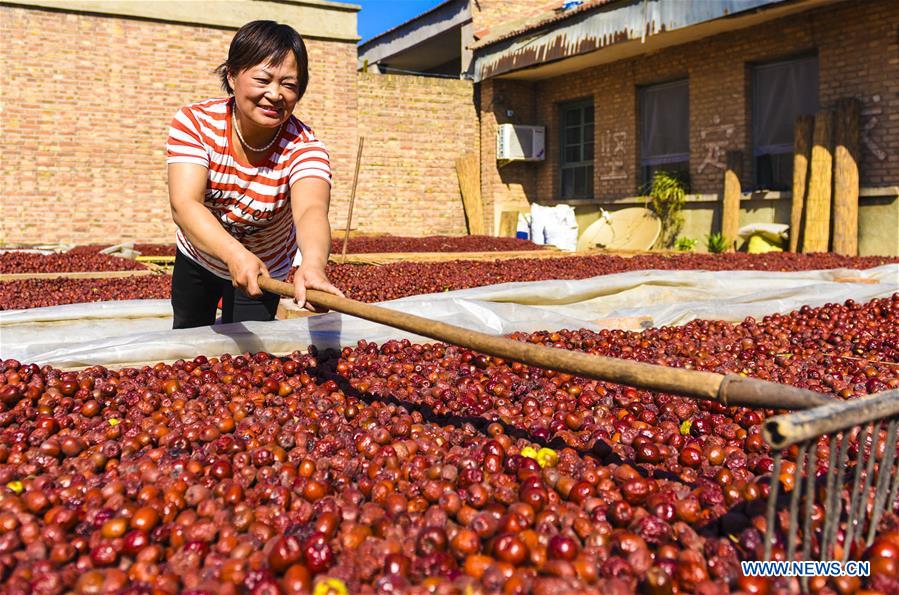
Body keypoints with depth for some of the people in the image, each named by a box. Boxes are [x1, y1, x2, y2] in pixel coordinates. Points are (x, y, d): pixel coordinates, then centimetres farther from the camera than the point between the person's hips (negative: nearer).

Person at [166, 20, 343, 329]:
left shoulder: (303, 146, -29)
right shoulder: (195, 121, -26)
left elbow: (311, 209, -49)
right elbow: (184, 204, -40)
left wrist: (313, 264, -73)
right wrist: (235, 254, -60)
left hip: (265, 270, -2)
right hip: (197, 257, 2)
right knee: (187, 337, 26)